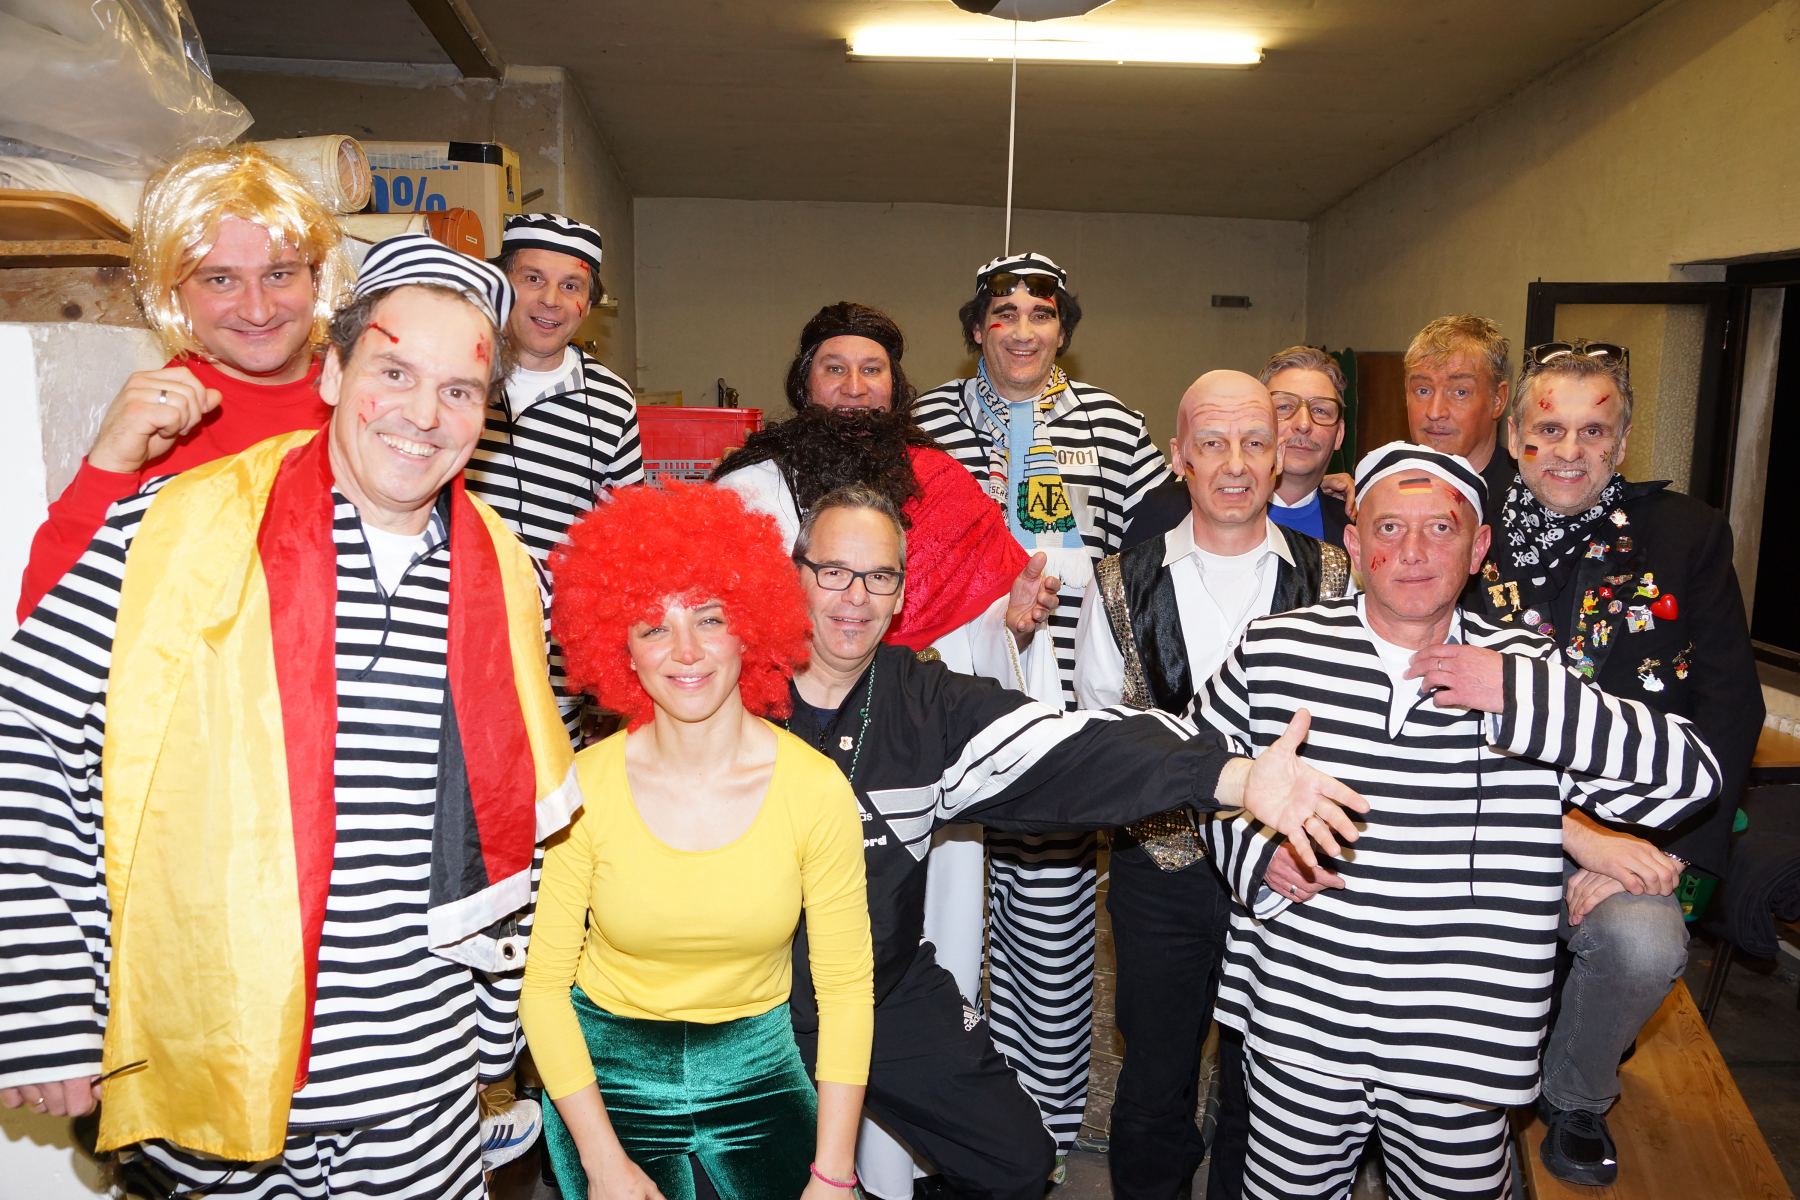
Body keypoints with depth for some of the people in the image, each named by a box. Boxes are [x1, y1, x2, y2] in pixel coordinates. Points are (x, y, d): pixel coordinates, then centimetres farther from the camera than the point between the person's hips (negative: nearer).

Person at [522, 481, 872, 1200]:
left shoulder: (815, 789, -15)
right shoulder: (584, 787, -16)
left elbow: (844, 986, -9)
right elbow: (543, 982, -9)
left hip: (756, 1070, 1)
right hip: (607, 1071, 0)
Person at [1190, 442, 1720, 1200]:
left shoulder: (1530, 676, -3)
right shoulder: (1273, 651, -5)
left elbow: (1690, 778, -9)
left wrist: (1523, 698, -19)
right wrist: (1255, 854, -6)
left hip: (1459, 1050, 0)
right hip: (1297, 1033, 0)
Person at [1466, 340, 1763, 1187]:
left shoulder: (1686, 534, 2)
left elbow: (1731, 706, 1)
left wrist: (1662, 846, -10)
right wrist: (1573, 836, -14)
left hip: (1629, 832, 0)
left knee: (1645, 943, -26)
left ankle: (1573, 1098, 8)